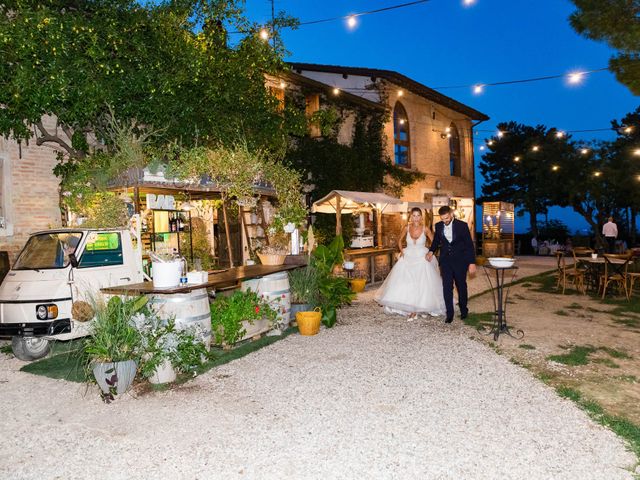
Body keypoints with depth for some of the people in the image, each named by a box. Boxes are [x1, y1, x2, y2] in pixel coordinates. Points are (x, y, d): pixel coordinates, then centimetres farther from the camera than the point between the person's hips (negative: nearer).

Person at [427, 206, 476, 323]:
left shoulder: (462, 225, -11)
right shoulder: (438, 226, -1)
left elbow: (469, 245, -8)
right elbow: (436, 241, 16)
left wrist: (472, 263, -11)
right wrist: (431, 251, -3)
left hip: (460, 261, -2)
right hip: (445, 261, 2)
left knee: (461, 286, 13)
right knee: (447, 287, -4)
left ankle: (463, 309, 33)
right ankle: (449, 314, 2)